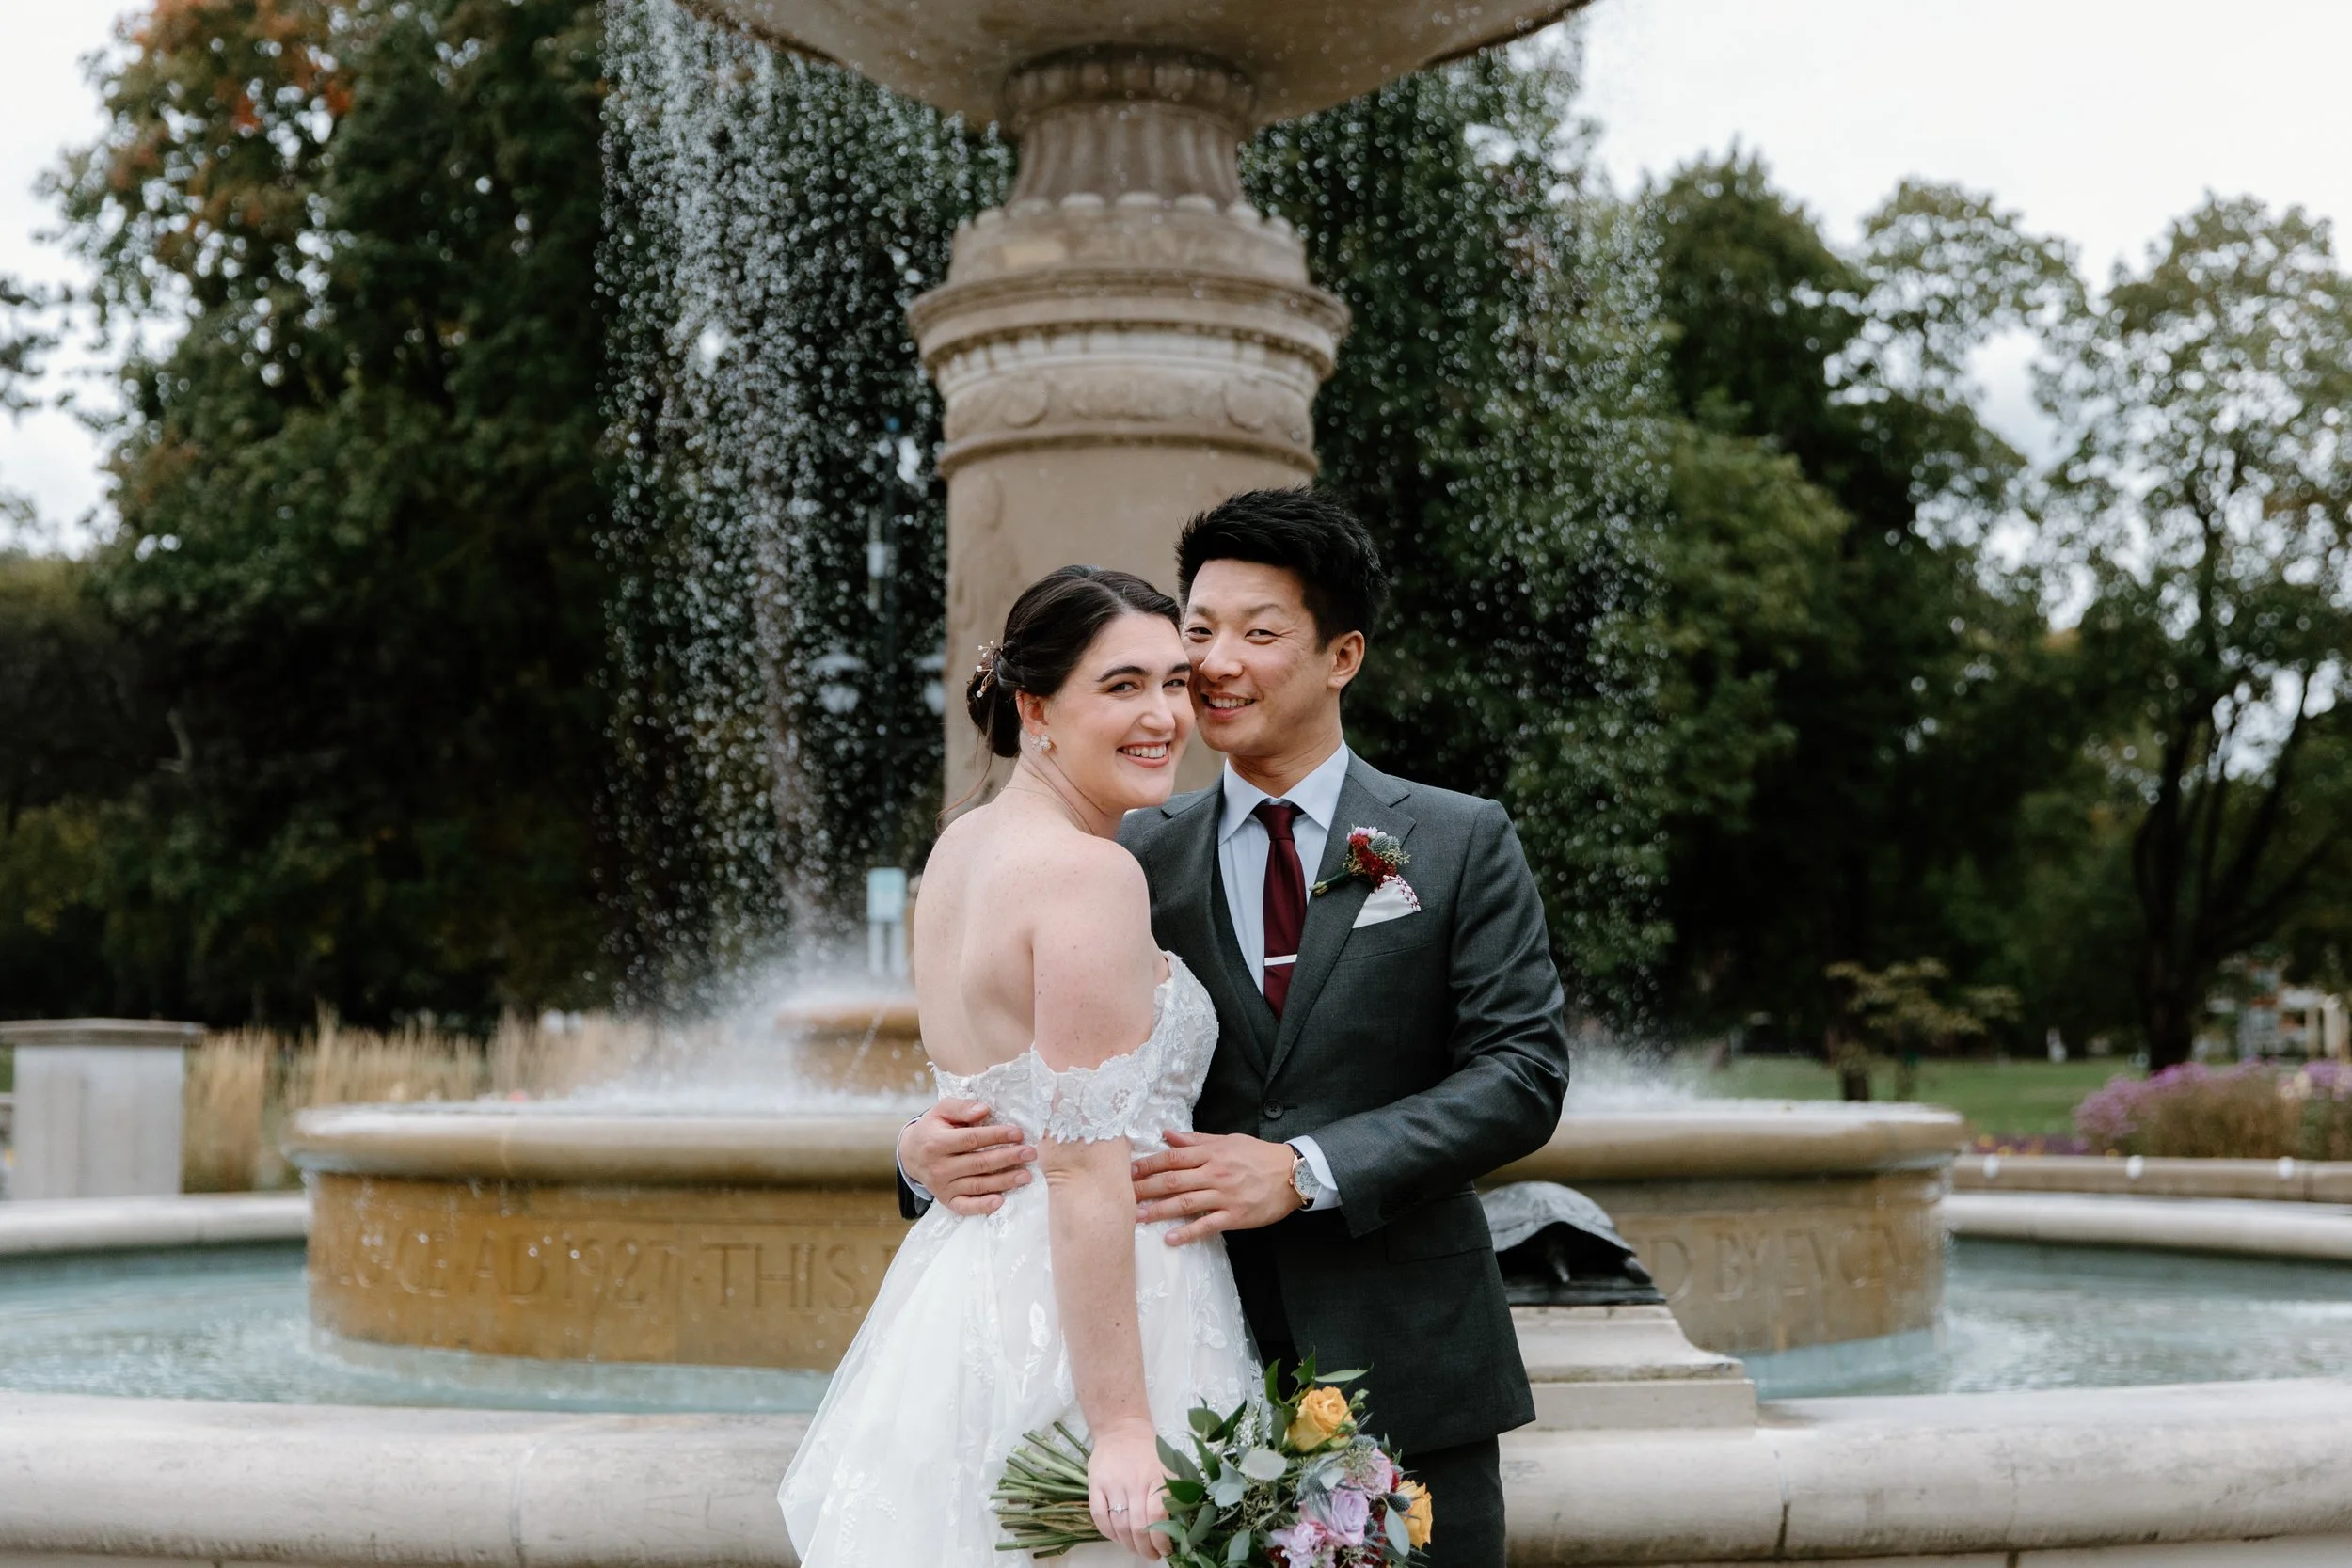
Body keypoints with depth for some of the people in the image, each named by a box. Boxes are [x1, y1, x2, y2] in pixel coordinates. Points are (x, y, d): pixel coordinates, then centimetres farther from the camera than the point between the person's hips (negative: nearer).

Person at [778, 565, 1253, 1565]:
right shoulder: (1093, 875, -18)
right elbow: (1085, 1170, -23)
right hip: (1078, 1323, -9)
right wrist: (1124, 1427, -23)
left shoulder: (960, 847, 9)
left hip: (967, 1288, 9)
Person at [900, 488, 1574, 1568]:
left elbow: (1523, 1071, -7)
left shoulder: (1463, 844, 2)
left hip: (1404, 1365, -1)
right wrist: (930, 1150, -19)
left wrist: (1303, 1171, -17)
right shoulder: (1140, 860, 7)